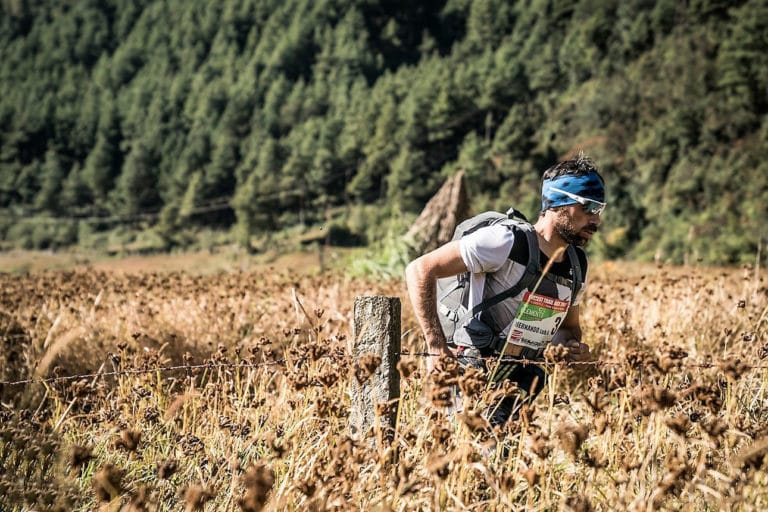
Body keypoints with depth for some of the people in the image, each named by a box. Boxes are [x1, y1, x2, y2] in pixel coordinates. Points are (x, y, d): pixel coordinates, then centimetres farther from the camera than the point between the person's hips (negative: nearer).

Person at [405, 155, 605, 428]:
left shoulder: (577, 264, 10)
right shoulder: (507, 241, -14)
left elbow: (569, 325, 28)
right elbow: (419, 270, -15)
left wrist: (574, 346, 2)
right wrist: (437, 346, -21)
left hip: (523, 385, 7)